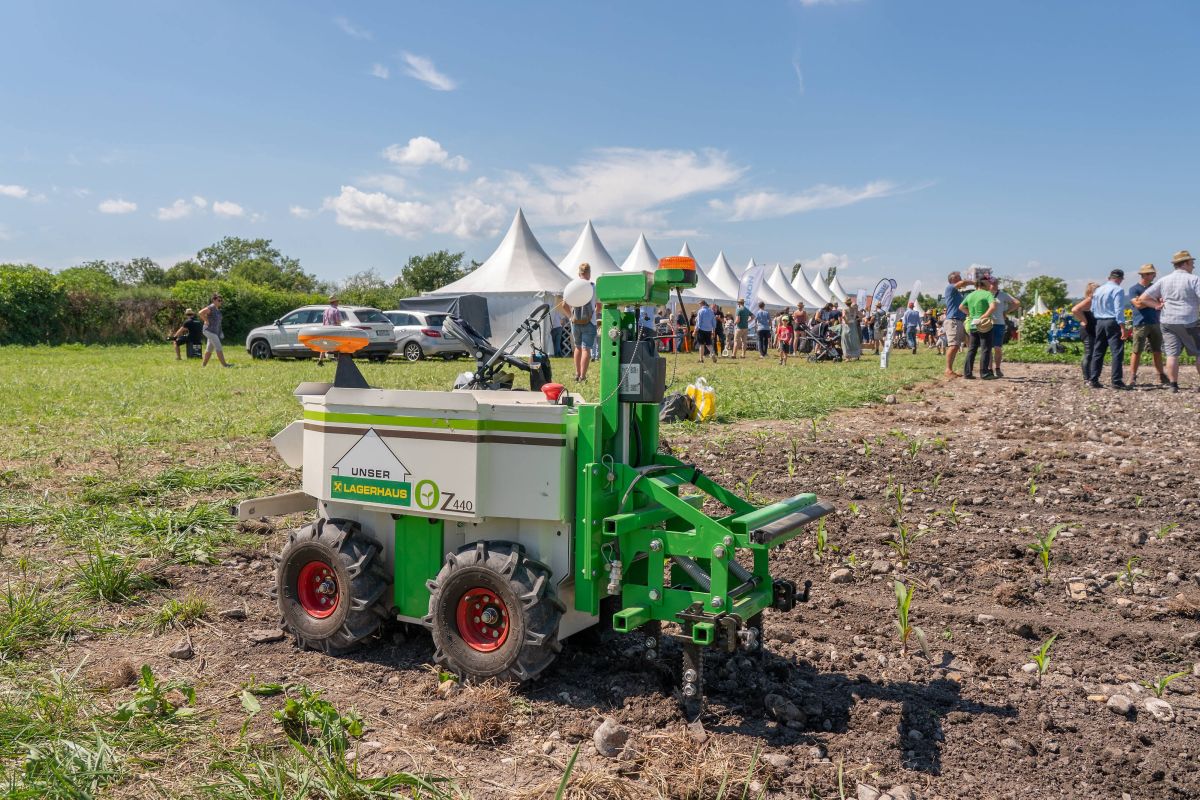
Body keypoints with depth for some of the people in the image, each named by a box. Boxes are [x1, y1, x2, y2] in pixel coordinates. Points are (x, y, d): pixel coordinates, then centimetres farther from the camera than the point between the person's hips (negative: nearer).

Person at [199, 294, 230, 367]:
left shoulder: (217, 309, 15)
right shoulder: (211, 308, -13)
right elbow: (201, 313, -25)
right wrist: (206, 321, -18)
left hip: (216, 332, 9)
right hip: (210, 330, -9)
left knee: (210, 349, 12)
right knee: (218, 347, -12)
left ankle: (203, 364, 17)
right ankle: (224, 364, -14)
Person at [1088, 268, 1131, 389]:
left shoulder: (1098, 290, 13)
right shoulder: (1118, 290, -8)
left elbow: (1093, 309, 17)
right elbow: (1119, 310, -15)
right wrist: (1122, 326, -16)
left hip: (1099, 322, 7)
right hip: (1113, 322, -7)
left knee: (1098, 352, 10)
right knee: (1117, 352, -5)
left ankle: (1093, 379, 10)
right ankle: (1116, 381, -9)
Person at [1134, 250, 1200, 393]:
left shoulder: (1163, 280, 8)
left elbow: (1143, 298, 7)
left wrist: (1158, 305, 8)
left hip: (1167, 322, 4)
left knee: (1172, 354, 2)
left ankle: (1174, 385, 0)